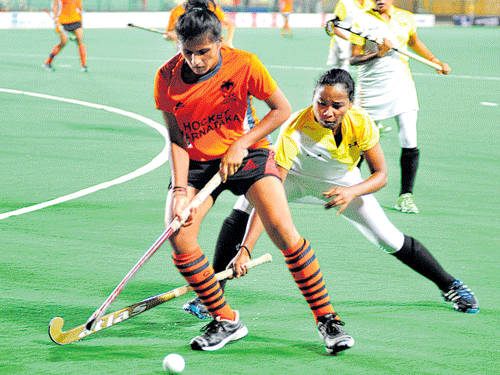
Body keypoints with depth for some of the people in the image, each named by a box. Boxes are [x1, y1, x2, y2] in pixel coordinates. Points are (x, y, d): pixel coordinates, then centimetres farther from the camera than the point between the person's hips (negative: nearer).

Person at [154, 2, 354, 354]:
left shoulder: (244, 64, -18)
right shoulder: (167, 77, -13)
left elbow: (282, 109, -8)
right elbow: (177, 137, -8)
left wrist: (240, 145, -17)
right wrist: (180, 190, -19)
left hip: (247, 153, -2)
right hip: (196, 162, 2)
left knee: (284, 231, -20)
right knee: (179, 238, -19)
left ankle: (327, 318, -7)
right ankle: (226, 321, 0)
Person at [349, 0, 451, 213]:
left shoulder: (406, 19, 7)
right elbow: (353, 59, -8)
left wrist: (436, 62, 26)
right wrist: (378, 54, -23)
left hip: (402, 86, 3)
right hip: (371, 89, -3)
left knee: (409, 144, -8)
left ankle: (405, 196, 5)